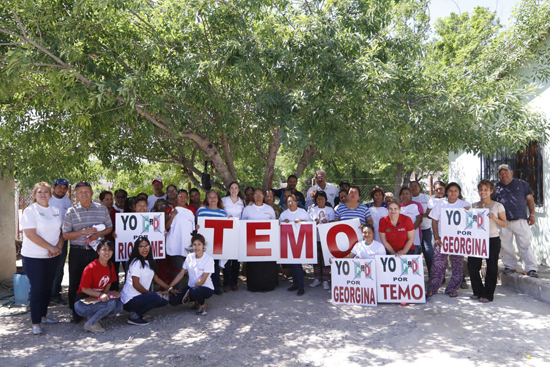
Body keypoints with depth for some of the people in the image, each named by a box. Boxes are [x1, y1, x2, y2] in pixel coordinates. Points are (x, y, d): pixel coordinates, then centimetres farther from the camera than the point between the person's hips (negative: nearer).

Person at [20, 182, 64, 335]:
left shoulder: (56, 210, 8)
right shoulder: (30, 211, -9)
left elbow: (61, 230, 10)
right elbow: (30, 234, -17)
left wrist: (59, 246, -8)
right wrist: (50, 247, -17)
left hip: (52, 256, 5)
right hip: (34, 256, -5)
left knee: (47, 287, 12)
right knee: (37, 288, -3)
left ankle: (43, 316, 26)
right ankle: (36, 323, 5)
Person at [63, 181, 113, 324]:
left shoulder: (102, 209, 5)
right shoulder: (71, 212, 2)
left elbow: (109, 228, 10)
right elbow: (66, 235, -1)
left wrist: (98, 234, -10)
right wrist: (83, 231, -16)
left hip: (96, 251, 1)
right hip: (77, 252, 0)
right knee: (75, 282, 3)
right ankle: (76, 313, 19)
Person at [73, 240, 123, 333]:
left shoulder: (110, 265, 1)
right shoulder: (91, 268, -20)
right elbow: (84, 289, -15)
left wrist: (105, 294, -9)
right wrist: (100, 295, -27)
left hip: (98, 298, 7)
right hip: (84, 301, -7)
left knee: (119, 307, -16)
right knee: (111, 303, -29)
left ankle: (93, 315, 3)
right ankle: (90, 324, -11)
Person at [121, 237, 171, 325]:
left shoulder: (149, 262, 12)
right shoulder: (136, 262, -15)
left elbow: (156, 278, 17)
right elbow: (136, 284, -19)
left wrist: (169, 288, 17)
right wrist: (151, 294, -10)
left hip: (139, 296, 9)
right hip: (130, 300, -9)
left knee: (164, 301, 1)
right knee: (156, 297, -28)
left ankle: (138, 311, 9)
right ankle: (134, 317, -13)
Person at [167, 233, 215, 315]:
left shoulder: (208, 259, -16)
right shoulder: (190, 257, 1)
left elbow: (202, 280, -17)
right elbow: (181, 274, 5)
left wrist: (188, 292, -20)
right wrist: (170, 287, -4)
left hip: (206, 288, -6)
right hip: (191, 286, 6)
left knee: (193, 291, -39)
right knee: (173, 300, -15)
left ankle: (203, 304, -5)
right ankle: (196, 301, 8)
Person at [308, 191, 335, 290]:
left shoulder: (330, 210, 9)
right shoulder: (312, 209, 12)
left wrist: (326, 222, -14)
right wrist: (314, 222, -10)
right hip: (315, 237, 2)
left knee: (325, 258, -3)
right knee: (316, 258, 5)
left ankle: (325, 280, 3)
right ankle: (316, 279, 16)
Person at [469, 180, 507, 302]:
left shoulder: (498, 206, -1)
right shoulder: (474, 206, 9)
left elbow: (504, 224, -2)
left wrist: (494, 218, -18)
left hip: (493, 240, -3)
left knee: (491, 268, 2)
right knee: (472, 266, 2)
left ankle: (488, 294, 14)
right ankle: (478, 291, 20)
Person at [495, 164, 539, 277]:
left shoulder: (521, 184, 8)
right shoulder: (496, 187, 11)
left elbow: (530, 199, 9)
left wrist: (532, 214, 2)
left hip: (520, 220, -2)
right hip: (503, 222, 2)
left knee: (525, 245, -4)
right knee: (505, 246, 7)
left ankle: (531, 269, -1)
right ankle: (510, 266, 20)